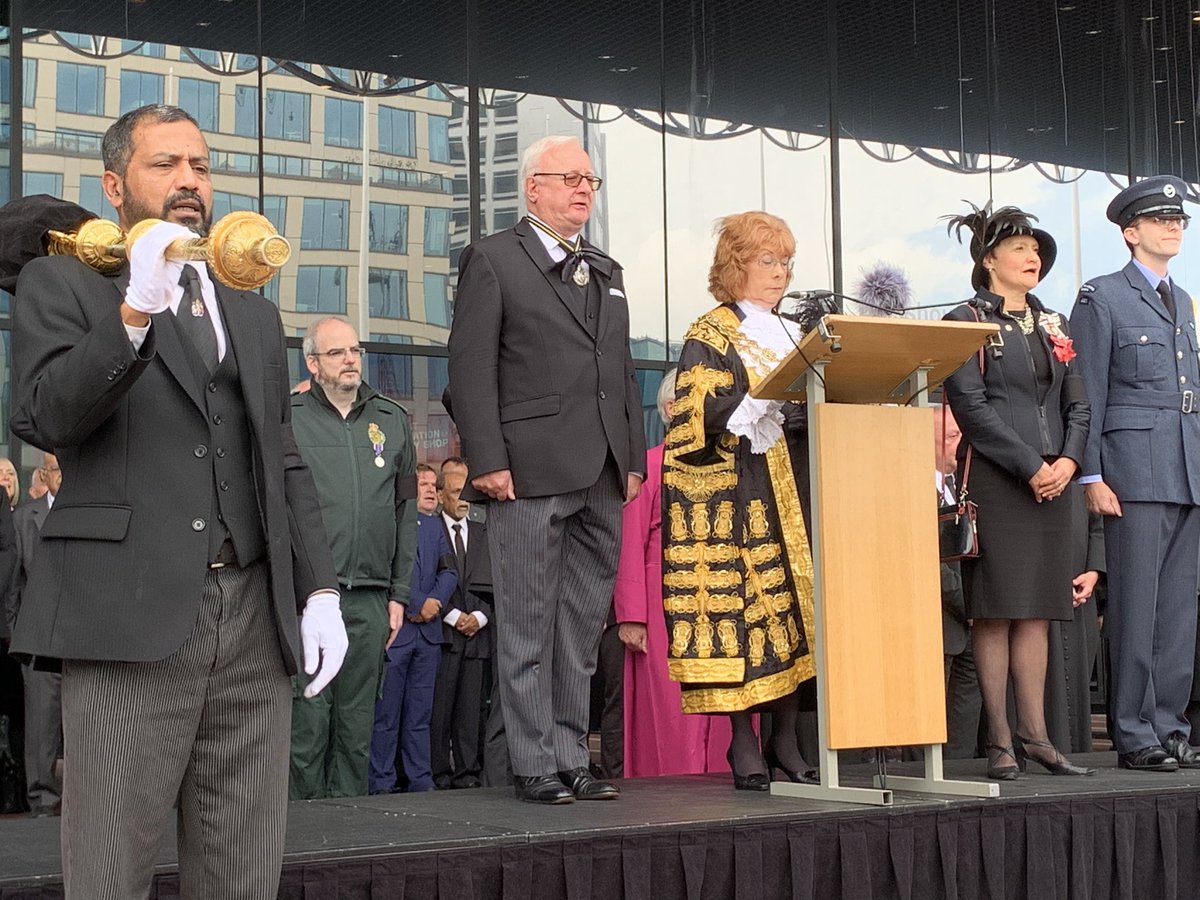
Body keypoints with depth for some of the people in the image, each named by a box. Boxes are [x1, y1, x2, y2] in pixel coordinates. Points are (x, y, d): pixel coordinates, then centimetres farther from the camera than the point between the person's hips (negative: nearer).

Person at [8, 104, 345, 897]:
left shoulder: (256, 316, 23)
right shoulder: (63, 283, 8)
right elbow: (42, 418, -8)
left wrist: (321, 591, 10)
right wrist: (133, 314, -21)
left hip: (256, 621, 5)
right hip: (129, 615, -4)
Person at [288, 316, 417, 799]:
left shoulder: (393, 420, 15)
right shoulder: (285, 418, 3)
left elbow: (405, 511, 16)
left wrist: (399, 593, 11)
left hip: (370, 599, 4)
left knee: (357, 725, 6)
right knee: (306, 722, -4)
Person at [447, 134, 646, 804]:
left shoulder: (607, 272, 23)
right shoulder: (493, 260, 3)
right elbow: (471, 366, -5)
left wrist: (635, 459, 13)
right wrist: (488, 460, -14)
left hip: (604, 479, 6)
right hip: (532, 474, -6)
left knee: (584, 627, 8)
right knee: (530, 627, -2)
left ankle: (572, 759, 15)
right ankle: (536, 766, 4)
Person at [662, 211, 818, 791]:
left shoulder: (794, 334, 21)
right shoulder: (710, 337, 0)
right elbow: (703, 411, -14)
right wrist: (776, 404, -24)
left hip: (795, 490, 7)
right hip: (737, 495, -7)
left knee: (795, 602, 2)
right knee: (741, 606, -9)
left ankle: (785, 740, 7)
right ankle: (745, 747, -6)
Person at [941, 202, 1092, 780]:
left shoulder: (1053, 324, 18)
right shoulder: (966, 322, -1)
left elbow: (1077, 403, 15)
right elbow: (971, 407, -10)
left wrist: (1068, 460, -4)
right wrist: (1030, 467, -14)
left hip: (1052, 481, 6)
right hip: (994, 482, -6)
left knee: (1037, 609, 6)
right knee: (995, 609, -4)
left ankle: (1034, 733, 10)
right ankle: (1000, 741, -1)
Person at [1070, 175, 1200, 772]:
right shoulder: (1101, 299, 0)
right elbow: (1087, 397, -5)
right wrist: (1092, 477, -12)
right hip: (1135, 472, -6)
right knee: (1135, 609, -5)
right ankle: (1136, 737, 0)